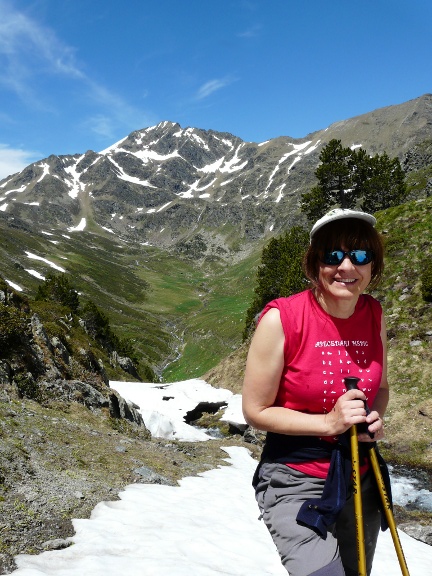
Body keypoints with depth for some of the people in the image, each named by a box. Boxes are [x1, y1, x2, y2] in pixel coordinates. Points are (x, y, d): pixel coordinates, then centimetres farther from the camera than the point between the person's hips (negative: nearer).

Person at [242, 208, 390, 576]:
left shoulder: (374, 315, -3)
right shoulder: (281, 318, -19)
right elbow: (256, 411, -13)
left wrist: (374, 418, -9)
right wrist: (329, 423, -22)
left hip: (360, 479, 6)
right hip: (296, 482, -5)